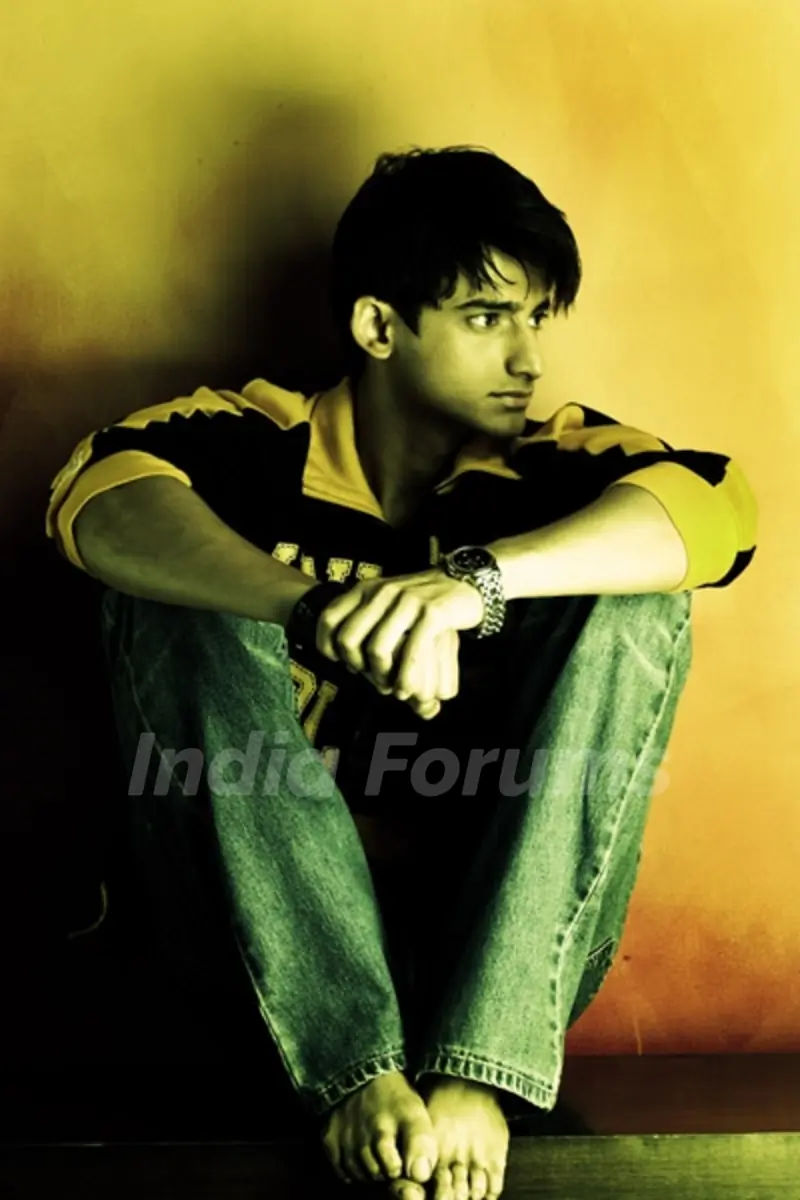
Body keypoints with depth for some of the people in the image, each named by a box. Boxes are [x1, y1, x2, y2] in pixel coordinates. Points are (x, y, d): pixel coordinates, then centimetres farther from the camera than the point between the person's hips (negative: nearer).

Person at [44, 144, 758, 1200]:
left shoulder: (549, 461, 3)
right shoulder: (258, 446, -1)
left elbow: (716, 503, -18)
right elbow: (100, 500, -22)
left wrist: (475, 578, -34)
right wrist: (319, 613, -39)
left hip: (502, 940, 1)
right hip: (269, 939, 0)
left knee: (632, 602, -15)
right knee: (176, 592, -19)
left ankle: (478, 1067, -24)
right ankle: (357, 1072, -27)